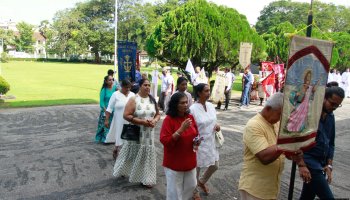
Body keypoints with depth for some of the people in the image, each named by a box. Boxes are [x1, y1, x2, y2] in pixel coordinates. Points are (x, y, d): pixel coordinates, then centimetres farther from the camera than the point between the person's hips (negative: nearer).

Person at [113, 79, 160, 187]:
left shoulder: (152, 100, 5)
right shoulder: (133, 99, -13)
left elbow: (157, 114, 12)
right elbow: (126, 115, -19)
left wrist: (154, 121, -11)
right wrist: (142, 122, -23)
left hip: (149, 134, 5)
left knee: (147, 155, 10)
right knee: (133, 154, 10)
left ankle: (145, 179, 25)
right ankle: (122, 171, 37)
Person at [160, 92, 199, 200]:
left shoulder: (190, 117, 0)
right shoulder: (169, 119, -18)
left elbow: (196, 135, 14)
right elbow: (164, 141, -23)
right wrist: (181, 129, -29)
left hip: (189, 160, 6)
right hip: (174, 162, -5)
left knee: (191, 185, 18)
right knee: (175, 190, 7)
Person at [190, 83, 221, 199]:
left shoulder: (211, 106, 0)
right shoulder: (193, 109, -20)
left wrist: (217, 126, -7)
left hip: (211, 142, 7)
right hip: (199, 144, -7)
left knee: (214, 165, 19)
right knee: (196, 168, 11)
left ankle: (202, 182, 46)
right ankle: (195, 191, 36)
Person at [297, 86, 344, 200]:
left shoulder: (330, 116, 10)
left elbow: (330, 143, 15)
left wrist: (329, 165, 5)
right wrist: (301, 165, -20)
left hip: (321, 163, 7)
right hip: (308, 160, -7)